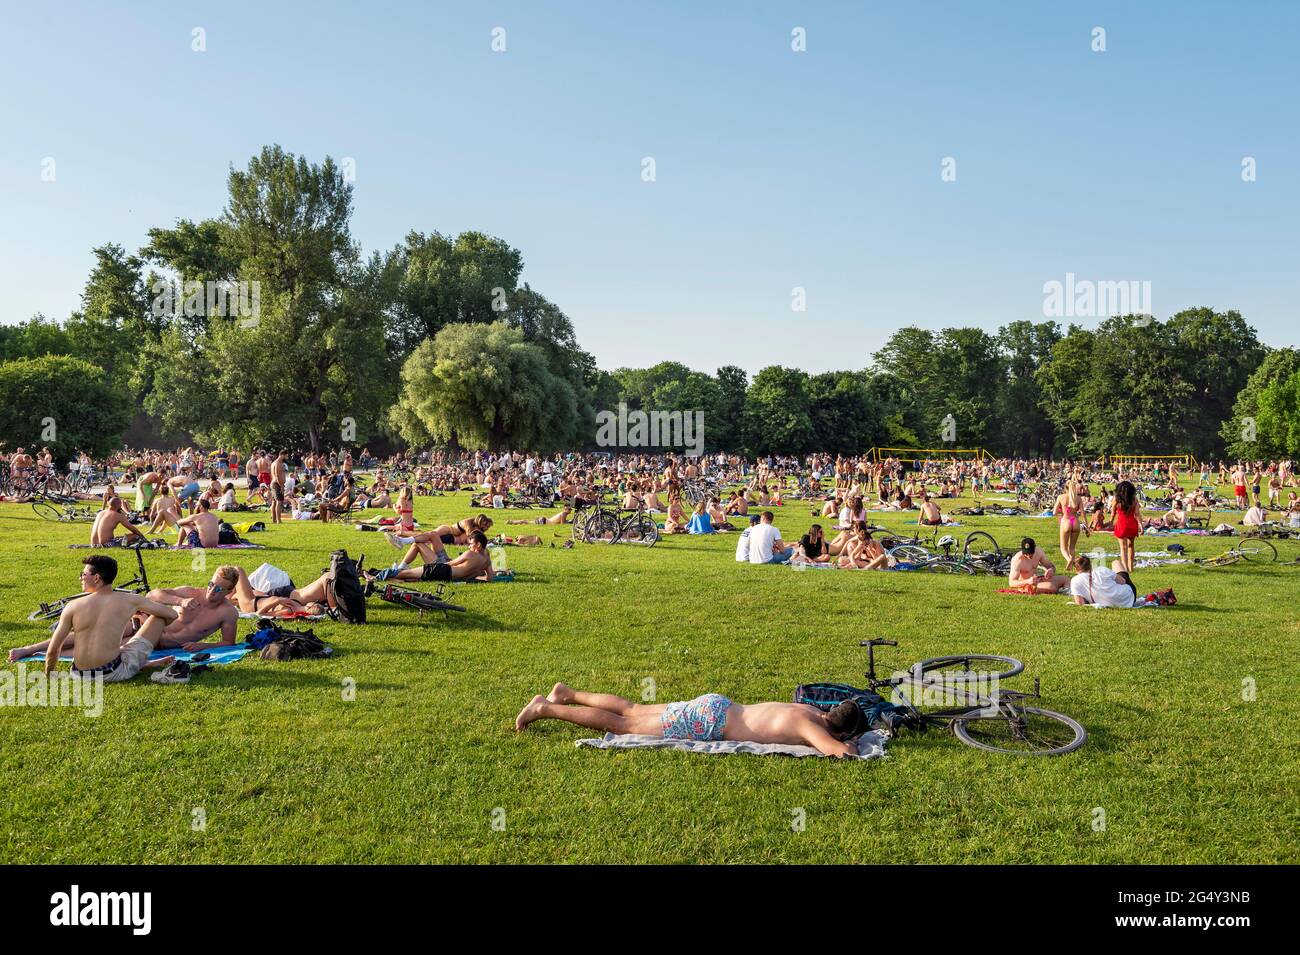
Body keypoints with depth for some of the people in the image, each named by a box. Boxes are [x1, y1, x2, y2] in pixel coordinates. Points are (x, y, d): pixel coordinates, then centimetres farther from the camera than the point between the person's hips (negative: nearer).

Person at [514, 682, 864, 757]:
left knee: (632, 711, 20)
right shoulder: (808, 724, -21)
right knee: (620, 725, 2)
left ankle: (568, 693, 30)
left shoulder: (815, 711, 5)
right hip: (708, 721, -7)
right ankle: (546, 709, 7)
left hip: (715, 707, 7)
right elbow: (838, 750, -38)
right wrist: (849, 749, -15)